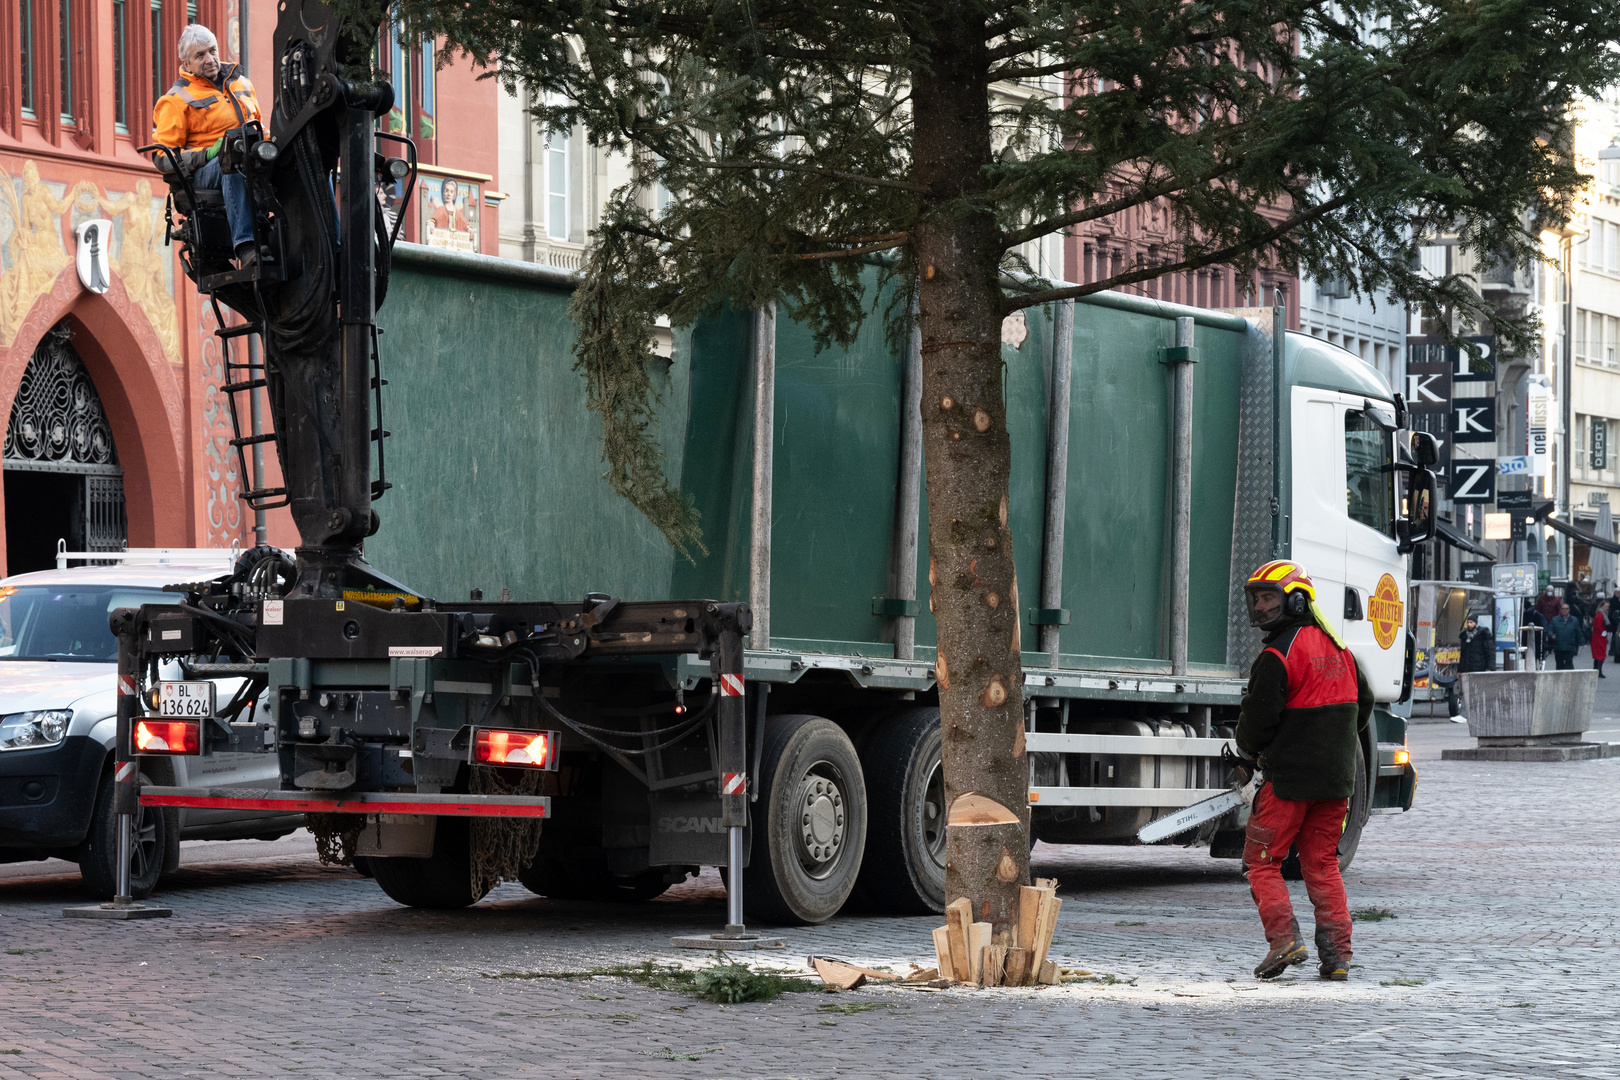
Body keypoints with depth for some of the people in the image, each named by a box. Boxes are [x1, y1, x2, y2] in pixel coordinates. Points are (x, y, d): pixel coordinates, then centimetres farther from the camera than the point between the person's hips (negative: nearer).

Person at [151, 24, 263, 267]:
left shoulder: (239, 81, 23)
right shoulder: (178, 99, 5)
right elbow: (163, 158, 0)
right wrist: (208, 154, -16)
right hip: (203, 173, -5)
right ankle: (245, 247, -54)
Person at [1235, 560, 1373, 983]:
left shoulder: (1278, 656, -15)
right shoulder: (1337, 648, 11)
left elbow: (1258, 720, -14)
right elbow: (1363, 705, 20)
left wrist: (1251, 750, 7)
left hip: (1290, 777, -7)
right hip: (1336, 777, 7)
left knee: (1262, 861, 4)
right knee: (1322, 864, 12)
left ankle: (1284, 937, -11)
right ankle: (1336, 955, 5)